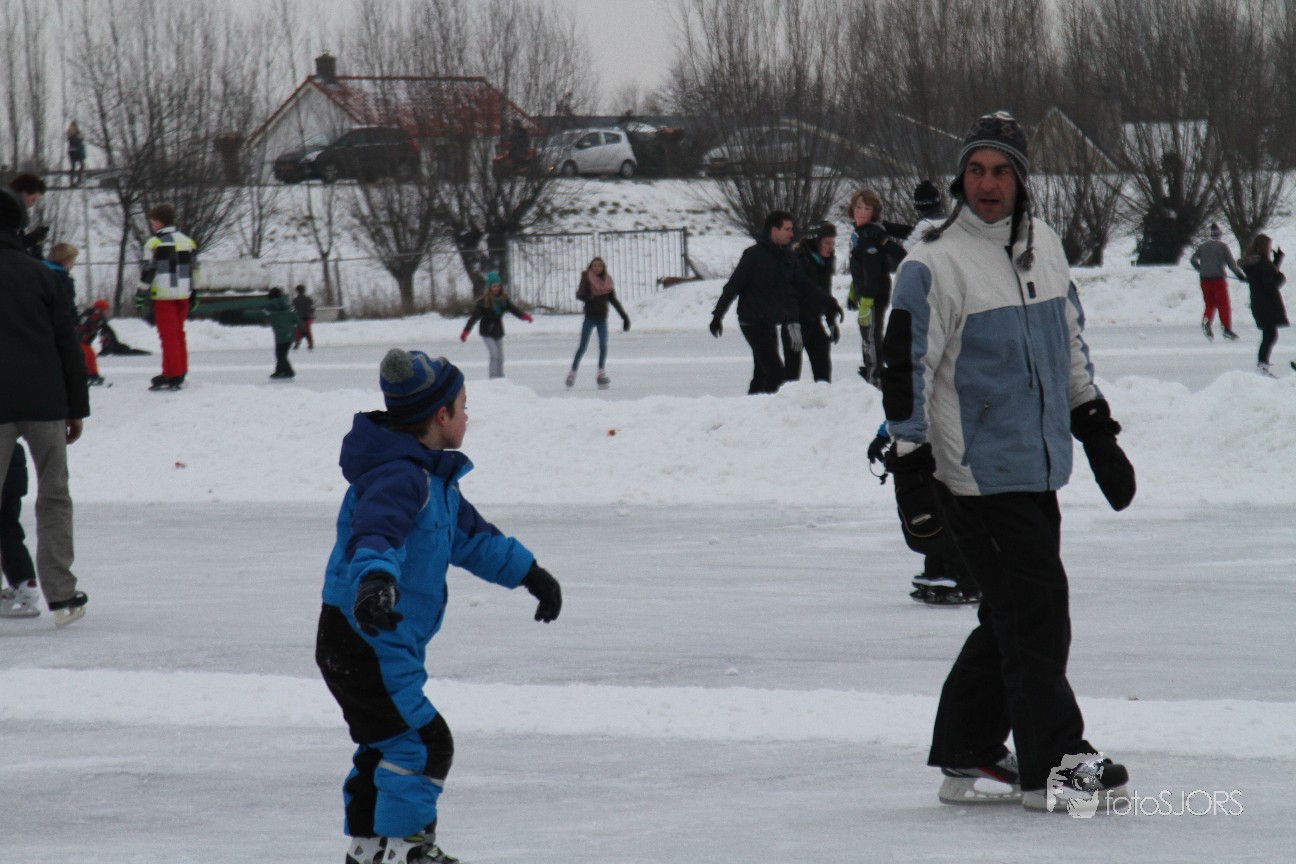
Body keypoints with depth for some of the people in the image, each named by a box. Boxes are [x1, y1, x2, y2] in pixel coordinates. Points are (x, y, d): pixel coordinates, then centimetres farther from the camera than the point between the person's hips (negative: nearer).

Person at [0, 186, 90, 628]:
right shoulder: (38, 273, 4)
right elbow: (67, 343, 5)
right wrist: (77, 406, 10)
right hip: (45, 402, 2)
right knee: (54, 497, 11)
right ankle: (61, 595, 9)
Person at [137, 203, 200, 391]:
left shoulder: (155, 243, -8)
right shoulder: (187, 242, 11)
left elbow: (147, 271, -10)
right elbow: (194, 269, 17)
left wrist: (141, 297, -6)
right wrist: (194, 294, 25)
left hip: (163, 296, -6)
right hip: (183, 295, 6)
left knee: (169, 335, -4)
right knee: (178, 333, 16)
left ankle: (172, 377, -5)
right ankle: (179, 373, 21)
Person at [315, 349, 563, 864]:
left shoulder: (434, 479, 14)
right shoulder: (398, 477, -22)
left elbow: (471, 536, 28)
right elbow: (374, 531, -41)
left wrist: (529, 573, 34)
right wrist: (375, 577, -60)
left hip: (385, 645, 11)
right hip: (365, 643, -11)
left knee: (384, 746, 21)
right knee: (422, 744, -11)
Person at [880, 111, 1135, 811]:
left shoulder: (1043, 246, 10)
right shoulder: (933, 266, -13)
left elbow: (1069, 344, 22)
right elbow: (905, 372, -13)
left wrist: (1097, 433, 23)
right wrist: (911, 476, -17)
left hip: (1037, 467, 7)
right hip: (976, 476, -7)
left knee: (1011, 618, 12)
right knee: (1035, 612, -8)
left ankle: (967, 756, 22)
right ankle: (1051, 764, -2)